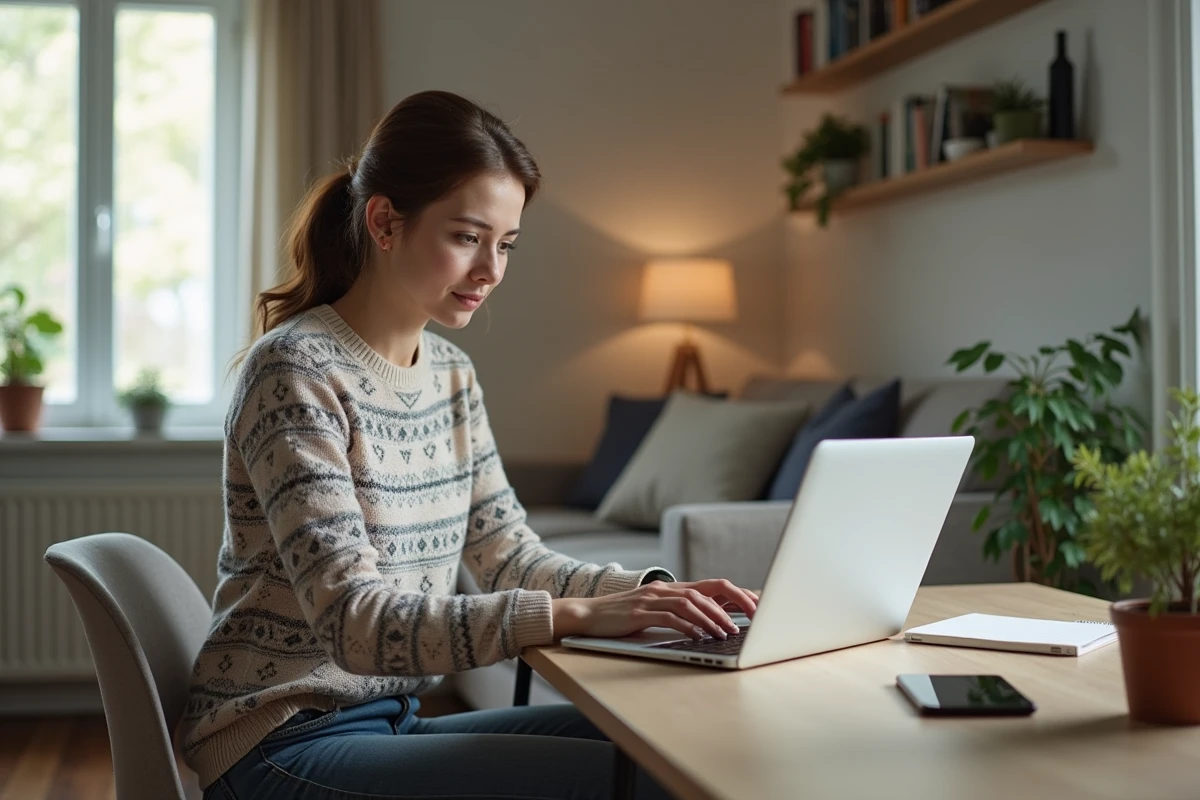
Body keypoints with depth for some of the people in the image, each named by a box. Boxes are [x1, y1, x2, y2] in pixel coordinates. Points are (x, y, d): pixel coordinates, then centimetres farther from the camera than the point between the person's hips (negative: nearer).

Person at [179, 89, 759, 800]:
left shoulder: (451, 374, 8)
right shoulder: (297, 372, -17)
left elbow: (511, 557, 7)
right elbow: (355, 622, -25)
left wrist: (655, 591, -10)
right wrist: (576, 615, -35)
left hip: (390, 721, 8)